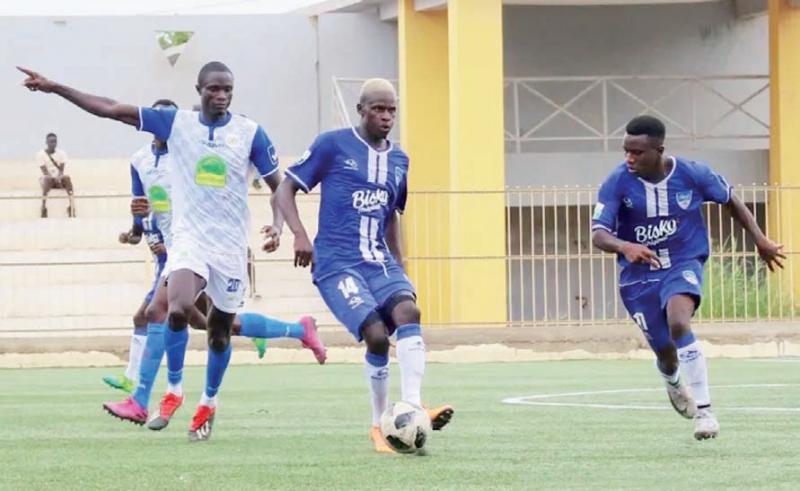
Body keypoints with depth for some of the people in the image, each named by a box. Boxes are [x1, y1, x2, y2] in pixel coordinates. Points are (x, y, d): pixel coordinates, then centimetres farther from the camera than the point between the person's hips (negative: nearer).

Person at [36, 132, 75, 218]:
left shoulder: (61, 153, 5)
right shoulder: (40, 154, -3)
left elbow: (61, 170, -4)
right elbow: (44, 171, -12)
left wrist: (59, 178, -26)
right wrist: (54, 179, -27)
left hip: (59, 179, 2)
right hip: (47, 178, -2)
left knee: (67, 178, -31)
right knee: (47, 179, -38)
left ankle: (72, 206, -43)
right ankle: (43, 207, -45)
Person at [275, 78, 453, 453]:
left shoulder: (398, 160, 16)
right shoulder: (332, 145, -1)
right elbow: (286, 188, 0)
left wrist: (399, 264, 25)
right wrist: (299, 234, -15)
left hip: (380, 262, 5)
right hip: (337, 264, -5)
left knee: (408, 311, -27)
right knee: (376, 335, -22)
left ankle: (412, 409, -34)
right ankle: (379, 425, -3)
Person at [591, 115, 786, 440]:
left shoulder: (692, 175, -13)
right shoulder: (617, 183, -15)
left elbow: (730, 200, 7)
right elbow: (598, 234, -21)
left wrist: (759, 239, 8)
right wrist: (625, 247, -43)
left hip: (683, 265, -1)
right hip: (638, 276, 1)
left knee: (678, 322, -32)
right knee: (666, 352, 8)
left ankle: (704, 410, -27)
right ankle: (673, 383, 50)